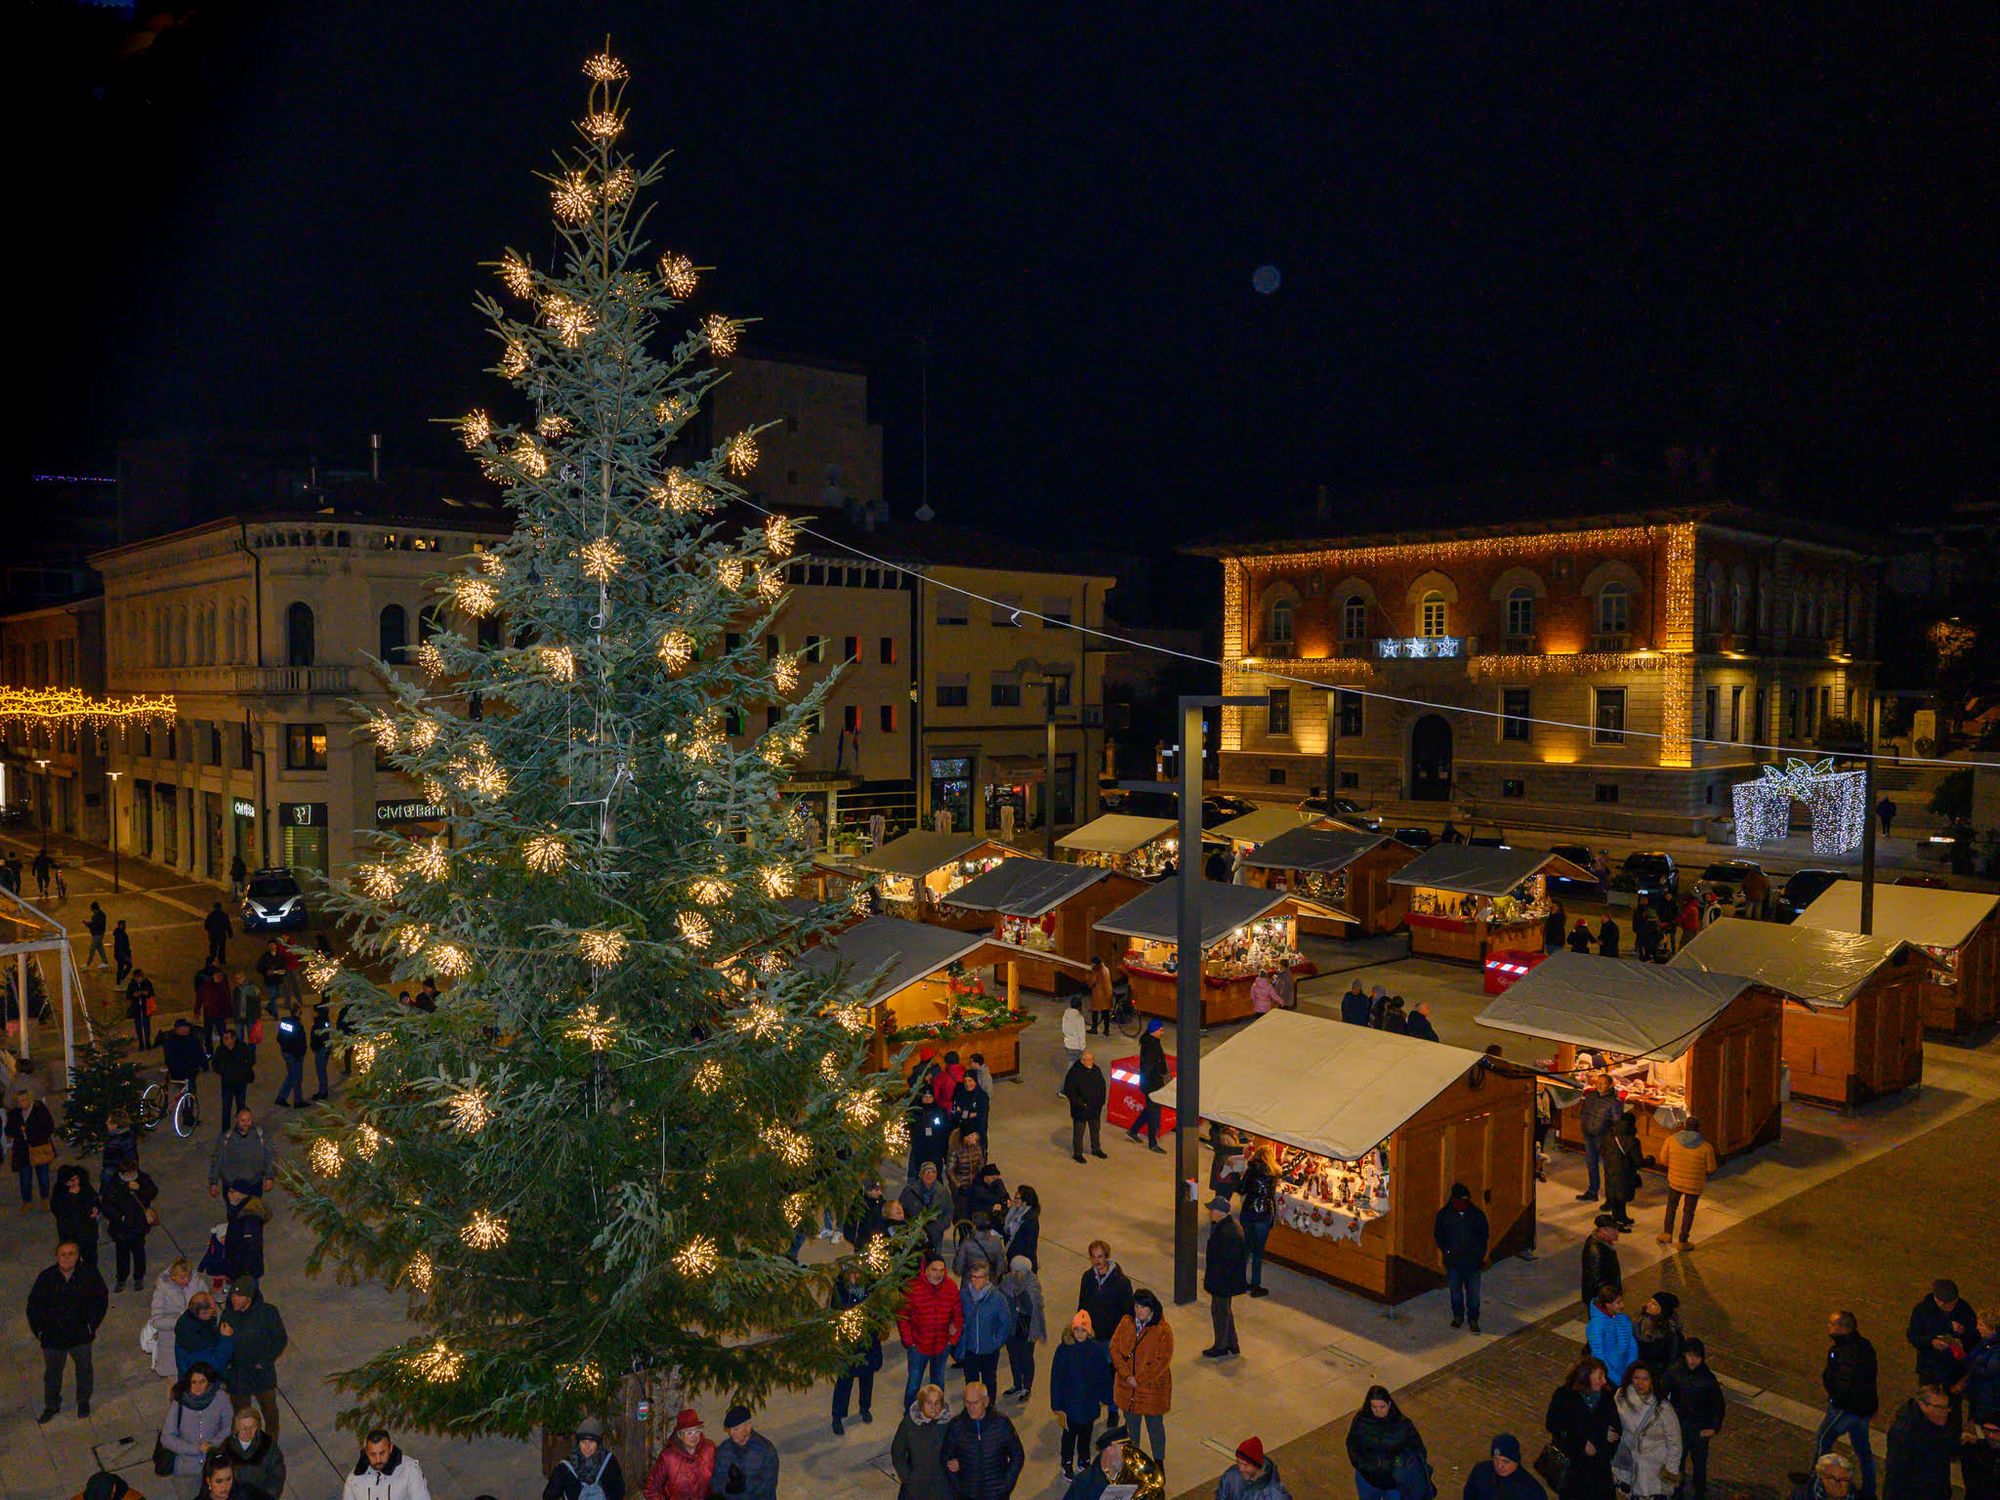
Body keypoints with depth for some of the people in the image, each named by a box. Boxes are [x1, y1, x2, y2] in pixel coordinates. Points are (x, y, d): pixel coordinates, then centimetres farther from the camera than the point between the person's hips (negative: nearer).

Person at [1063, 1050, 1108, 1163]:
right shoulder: (1074, 1072, -18)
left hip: (1095, 1108, 6)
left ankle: (1096, 1149, 38)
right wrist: (1078, 1102, -19)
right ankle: (1077, 1153, 17)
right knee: (1078, 1131, 4)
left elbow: (1102, 1086, 14)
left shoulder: (1096, 1070, 1)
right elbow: (1068, 1090, -15)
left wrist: (1102, 1100, 4)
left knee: (1095, 1128, 20)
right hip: (1080, 1109, -6)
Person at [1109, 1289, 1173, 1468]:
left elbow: (1163, 1361, -18)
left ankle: (1158, 1461, 34)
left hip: (1152, 1388, -4)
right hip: (1127, 1387, 4)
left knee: (1155, 1425, 12)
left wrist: (1139, 1379, -18)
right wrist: (1127, 1375, -15)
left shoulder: (1163, 1331, -18)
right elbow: (1114, 1348, -5)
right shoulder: (1126, 1323, -7)